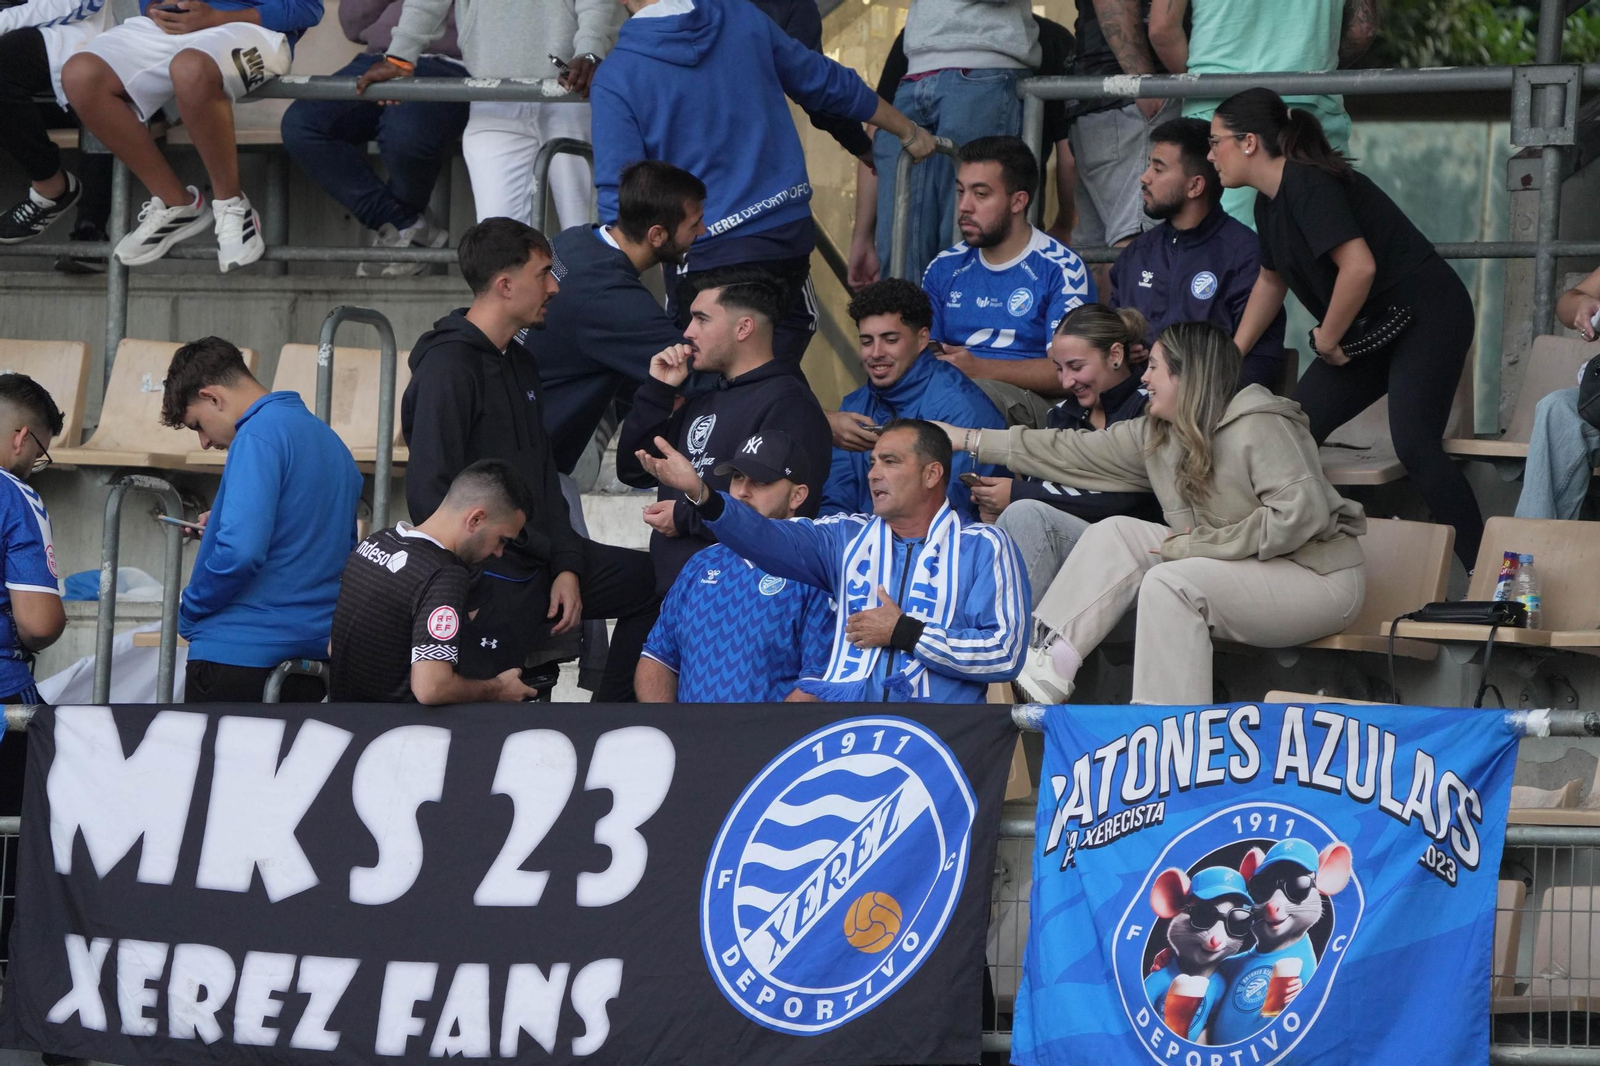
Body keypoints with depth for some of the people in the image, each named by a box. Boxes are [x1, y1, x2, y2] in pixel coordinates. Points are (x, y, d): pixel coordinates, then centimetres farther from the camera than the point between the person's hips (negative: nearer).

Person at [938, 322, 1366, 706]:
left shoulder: (1259, 428, -17)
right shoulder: (1155, 436, 9)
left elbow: (1301, 513, -25)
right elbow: (1074, 453, 15)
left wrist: (1200, 544, -21)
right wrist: (971, 440, 14)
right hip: (1235, 575, 8)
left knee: (1170, 584, -29)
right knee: (1117, 534, -4)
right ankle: (1050, 666, -15)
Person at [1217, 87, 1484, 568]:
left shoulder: (1308, 185, -21)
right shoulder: (1269, 203, 10)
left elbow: (1359, 267, -30)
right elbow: (1271, 281, 28)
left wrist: (1327, 339, -16)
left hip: (1425, 313, -10)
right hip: (1370, 330, 10)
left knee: (1414, 445, -21)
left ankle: (1482, 570, -19)